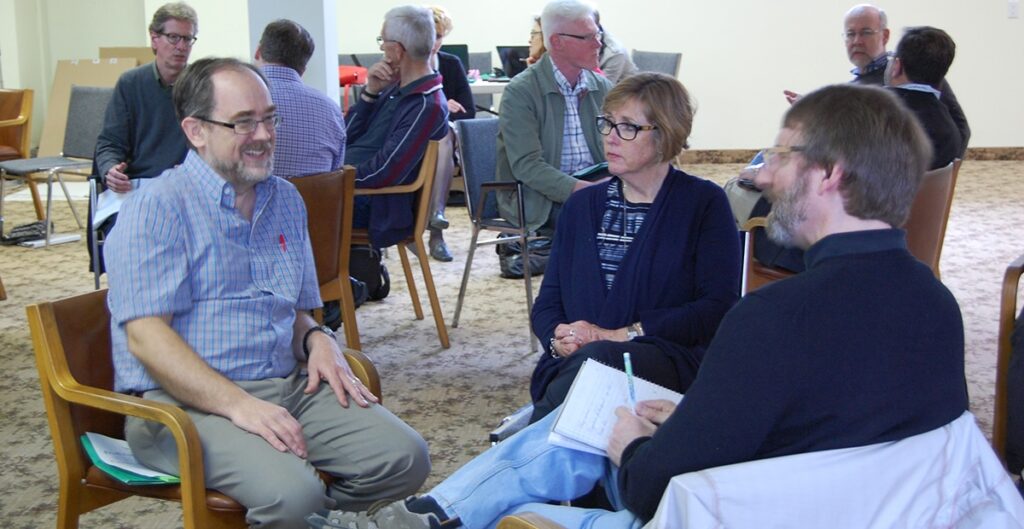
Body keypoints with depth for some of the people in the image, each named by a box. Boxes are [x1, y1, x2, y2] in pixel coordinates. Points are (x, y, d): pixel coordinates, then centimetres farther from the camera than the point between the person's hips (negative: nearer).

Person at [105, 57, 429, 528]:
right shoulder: (156, 208, -5)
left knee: (405, 458, -13)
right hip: (187, 401, -7)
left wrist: (317, 340, 3)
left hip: (289, 386, 7)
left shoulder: (285, 199, 18)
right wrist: (238, 405, -24)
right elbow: (146, 337, -15)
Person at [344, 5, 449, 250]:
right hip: (345, 183, 10)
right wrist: (370, 92, -1)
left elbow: (385, 173, -21)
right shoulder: (396, 89, 11)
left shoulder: (427, 106, -17)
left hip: (372, 206, -9)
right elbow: (347, 137, 11)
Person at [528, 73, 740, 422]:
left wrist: (621, 335, -13)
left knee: (595, 358, -37)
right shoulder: (582, 205, 20)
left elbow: (718, 307, -6)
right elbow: (548, 300, 18)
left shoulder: (704, 203, 6)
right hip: (574, 363, 3)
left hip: (670, 362, -3)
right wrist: (558, 338, -7)